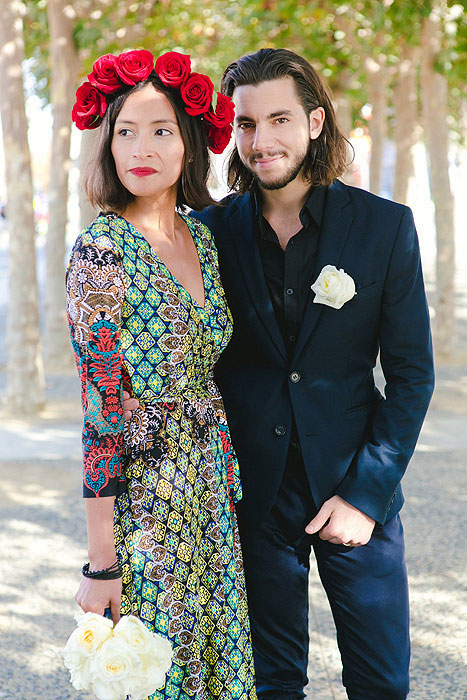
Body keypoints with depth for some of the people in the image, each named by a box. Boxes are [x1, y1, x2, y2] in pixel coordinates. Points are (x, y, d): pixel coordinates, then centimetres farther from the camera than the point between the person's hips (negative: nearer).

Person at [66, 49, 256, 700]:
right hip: (145, 505, -6)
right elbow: (100, 410, -17)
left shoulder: (206, 239, 5)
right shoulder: (102, 249, -15)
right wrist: (101, 564, -16)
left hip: (213, 496, 6)